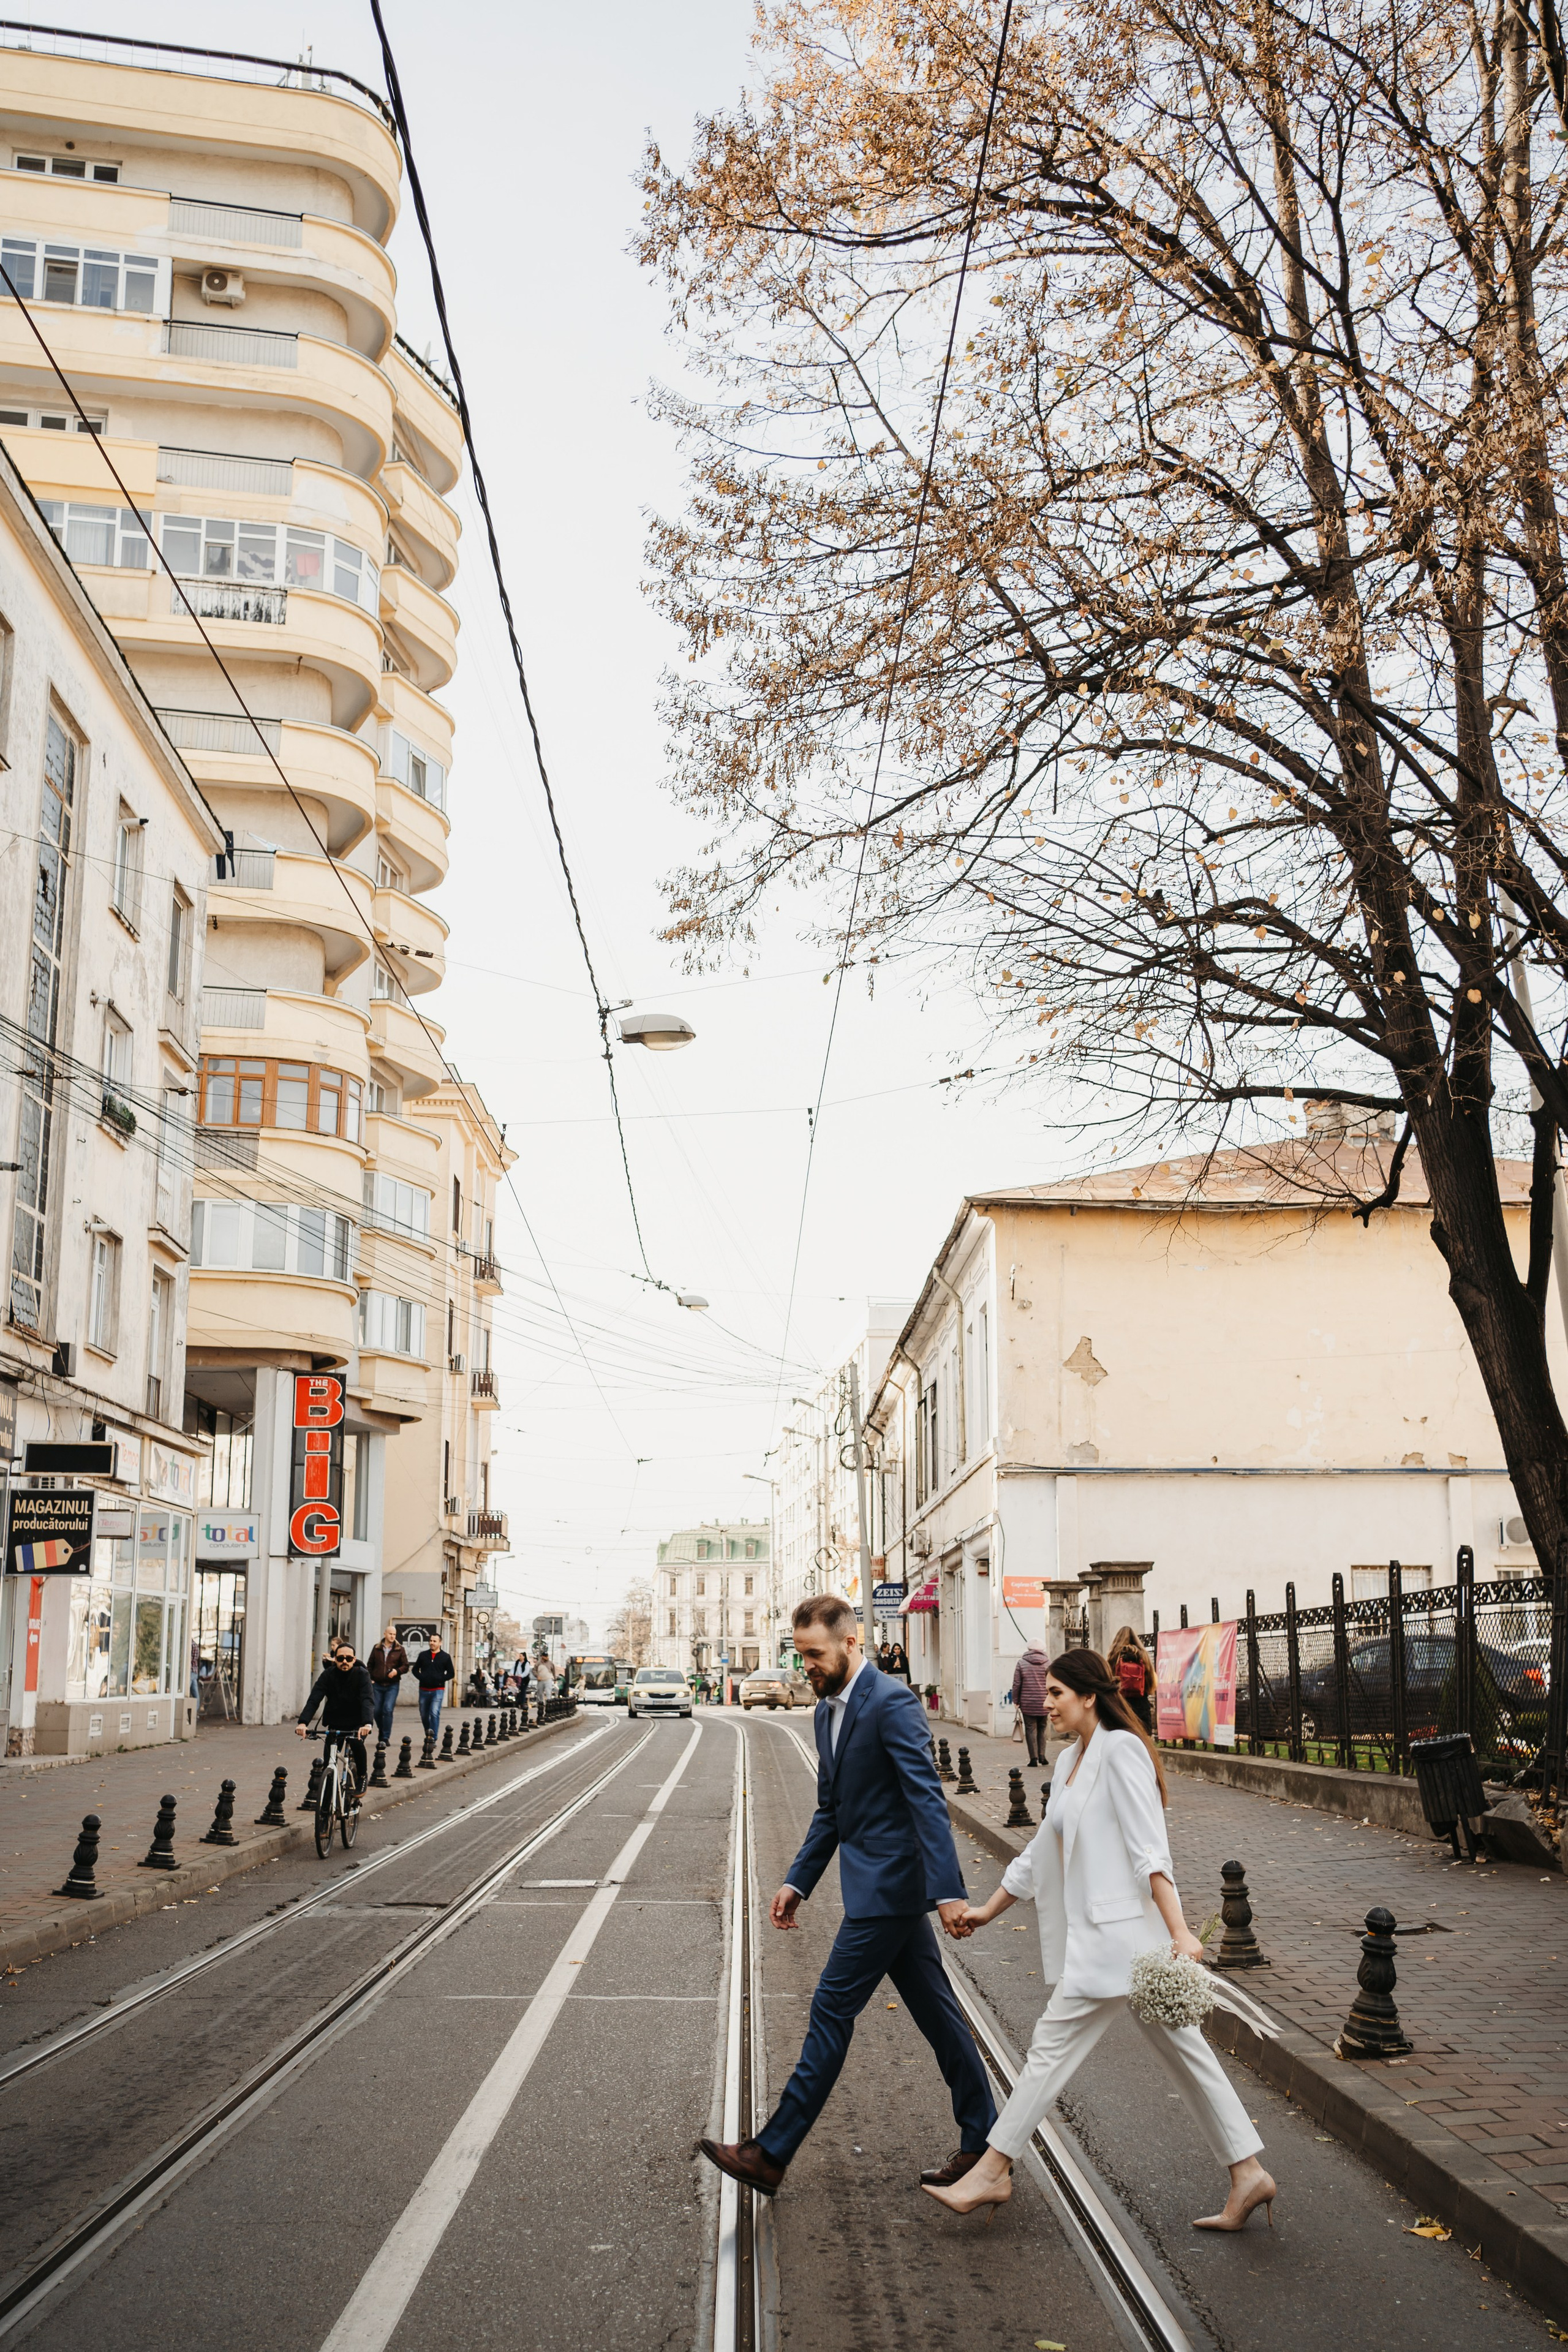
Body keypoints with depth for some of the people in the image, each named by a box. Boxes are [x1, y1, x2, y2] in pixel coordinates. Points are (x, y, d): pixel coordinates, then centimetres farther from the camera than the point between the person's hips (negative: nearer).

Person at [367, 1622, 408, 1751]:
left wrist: (397, 1671, -15)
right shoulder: (377, 1648, 8)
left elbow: (406, 1666, 4)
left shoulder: (400, 1650, 3)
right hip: (377, 1685, 2)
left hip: (392, 1686, -2)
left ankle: (386, 1737, -9)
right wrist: (370, 1679, 3)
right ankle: (381, 1731, 29)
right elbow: (370, 1665, 15)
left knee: (388, 1710, -14)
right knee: (377, 1711, 4)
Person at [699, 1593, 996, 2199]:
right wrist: (799, 1881, 15)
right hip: (881, 1885, 9)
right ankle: (982, 2139, 22)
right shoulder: (828, 1711, 13)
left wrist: (948, 1892, -27)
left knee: (832, 2011, -4)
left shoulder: (891, 1703, -17)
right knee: (934, 2011, 14)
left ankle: (772, 2154, 3)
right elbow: (830, 1809, 20)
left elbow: (928, 1801, -22)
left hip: (888, 1886, -9)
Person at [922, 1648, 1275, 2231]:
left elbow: (1150, 1851, -20)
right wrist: (988, 1910, 28)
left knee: (1052, 2047, -2)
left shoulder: (1120, 1750, -12)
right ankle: (1248, 2175, 15)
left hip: (1120, 1933, -10)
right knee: (1183, 2053, 10)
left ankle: (992, 2172, 6)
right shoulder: (1070, 1761, 16)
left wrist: (1179, 1932, -25)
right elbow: (1041, 1853, 24)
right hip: (1096, 1935, 10)